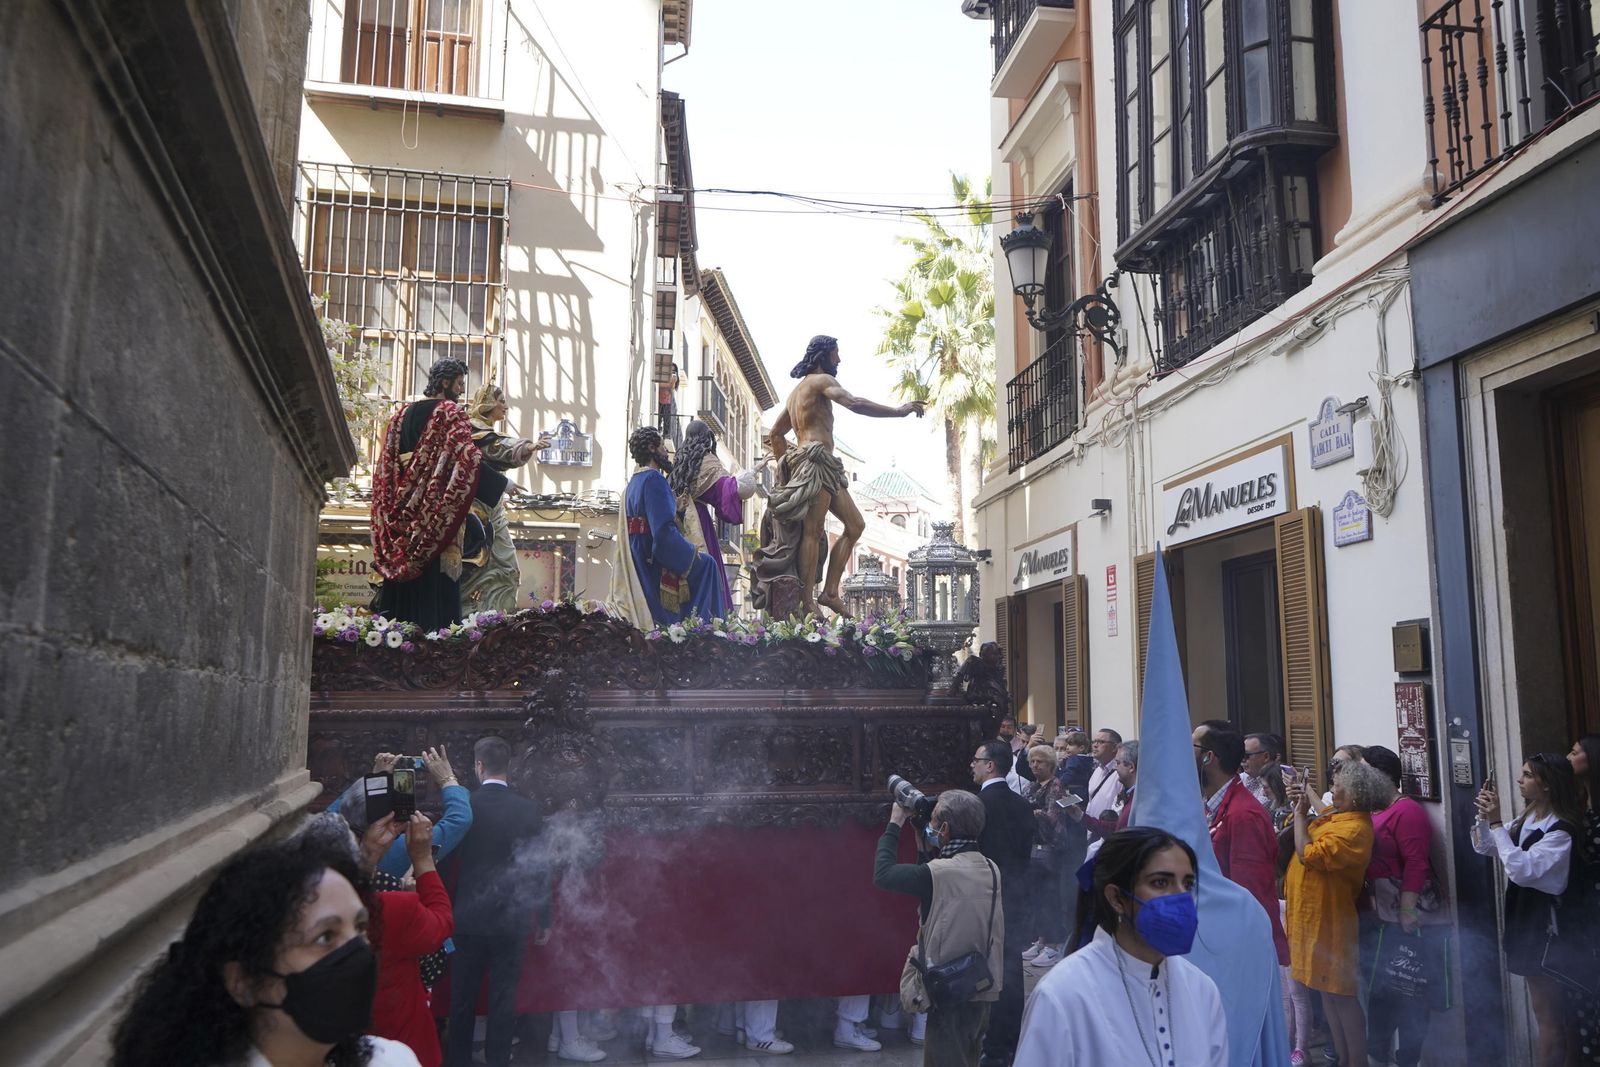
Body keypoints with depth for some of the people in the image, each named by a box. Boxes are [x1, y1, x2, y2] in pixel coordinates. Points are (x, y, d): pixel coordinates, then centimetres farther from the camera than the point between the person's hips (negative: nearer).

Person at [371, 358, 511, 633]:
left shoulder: (402, 415, 16)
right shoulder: (451, 412, -4)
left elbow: (386, 465, 18)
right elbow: (466, 456, -17)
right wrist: (503, 483, -13)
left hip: (402, 512, 6)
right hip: (438, 509, -6)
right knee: (436, 584, -6)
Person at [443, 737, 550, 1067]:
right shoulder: (529, 808, -6)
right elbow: (540, 866, -3)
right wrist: (544, 919, 5)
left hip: (469, 916, 0)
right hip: (512, 917, 0)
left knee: (462, 996, 13)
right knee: (503, 996, 9)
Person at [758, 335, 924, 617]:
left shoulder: (797, 390, 29)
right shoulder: (821, 380, 0)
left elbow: (775, 434, 31)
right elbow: (854, 403, -18)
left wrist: (786, 469, 26)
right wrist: (899, 411, -14)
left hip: (825, 468, 10)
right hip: (815, 460, -10)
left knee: (855, 525, 7)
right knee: (813, 532, -14)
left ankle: (830, 591, 2)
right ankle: (807, 604, -17)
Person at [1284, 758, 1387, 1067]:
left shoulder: (1353, 829, -25)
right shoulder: (1335, 812, 5)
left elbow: (1308, 855, -28)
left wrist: (1300, 814, -19)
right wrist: (1302, 804, 1)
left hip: (1330, 923, -10)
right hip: (1317, 918, 10)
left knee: (1341, 994, 1)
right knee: (1328, 992, 18)